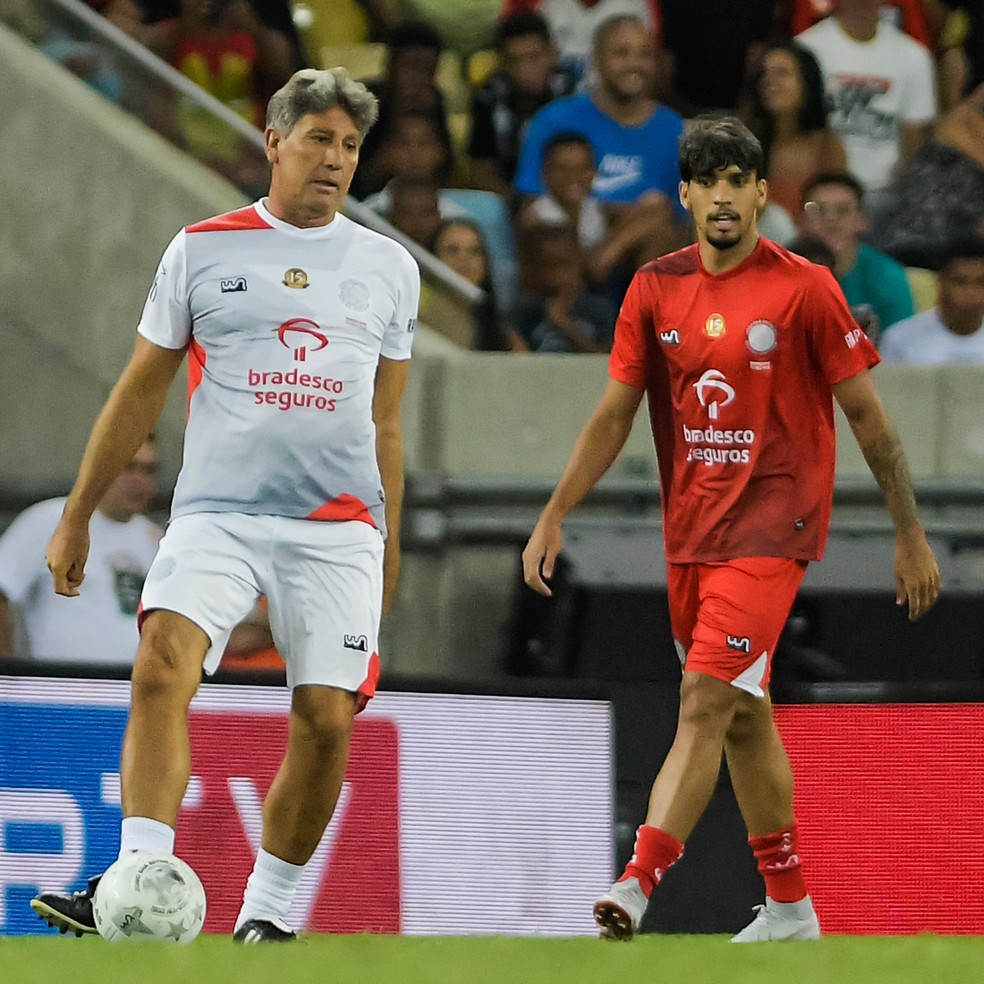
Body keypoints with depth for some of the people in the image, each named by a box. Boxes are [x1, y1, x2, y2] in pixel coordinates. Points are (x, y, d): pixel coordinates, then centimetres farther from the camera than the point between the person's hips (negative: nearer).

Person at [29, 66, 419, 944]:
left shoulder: (389, 269, 12)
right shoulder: (202, 250, 6)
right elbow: (140, 392, 12)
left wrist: (389, 545, 18)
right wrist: (77, 516, 12)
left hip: (340, 528, 2)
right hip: (217, 515, -2)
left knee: (328, 720, -6)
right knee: (163, 665, -24)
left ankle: (266, 912, 10)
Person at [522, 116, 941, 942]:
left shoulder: (804, 288, -8)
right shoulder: (657, 288, 5)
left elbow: (868, 416, -2)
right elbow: (614, 415, 10)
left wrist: (911, 535, 0)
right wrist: (555, 515, 2)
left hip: (771, 525, -6)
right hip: (690, 528, 6)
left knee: (706, 702, -18)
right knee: (744, 716, 14)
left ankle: (637, 886, -27)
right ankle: (789, 906, 25)